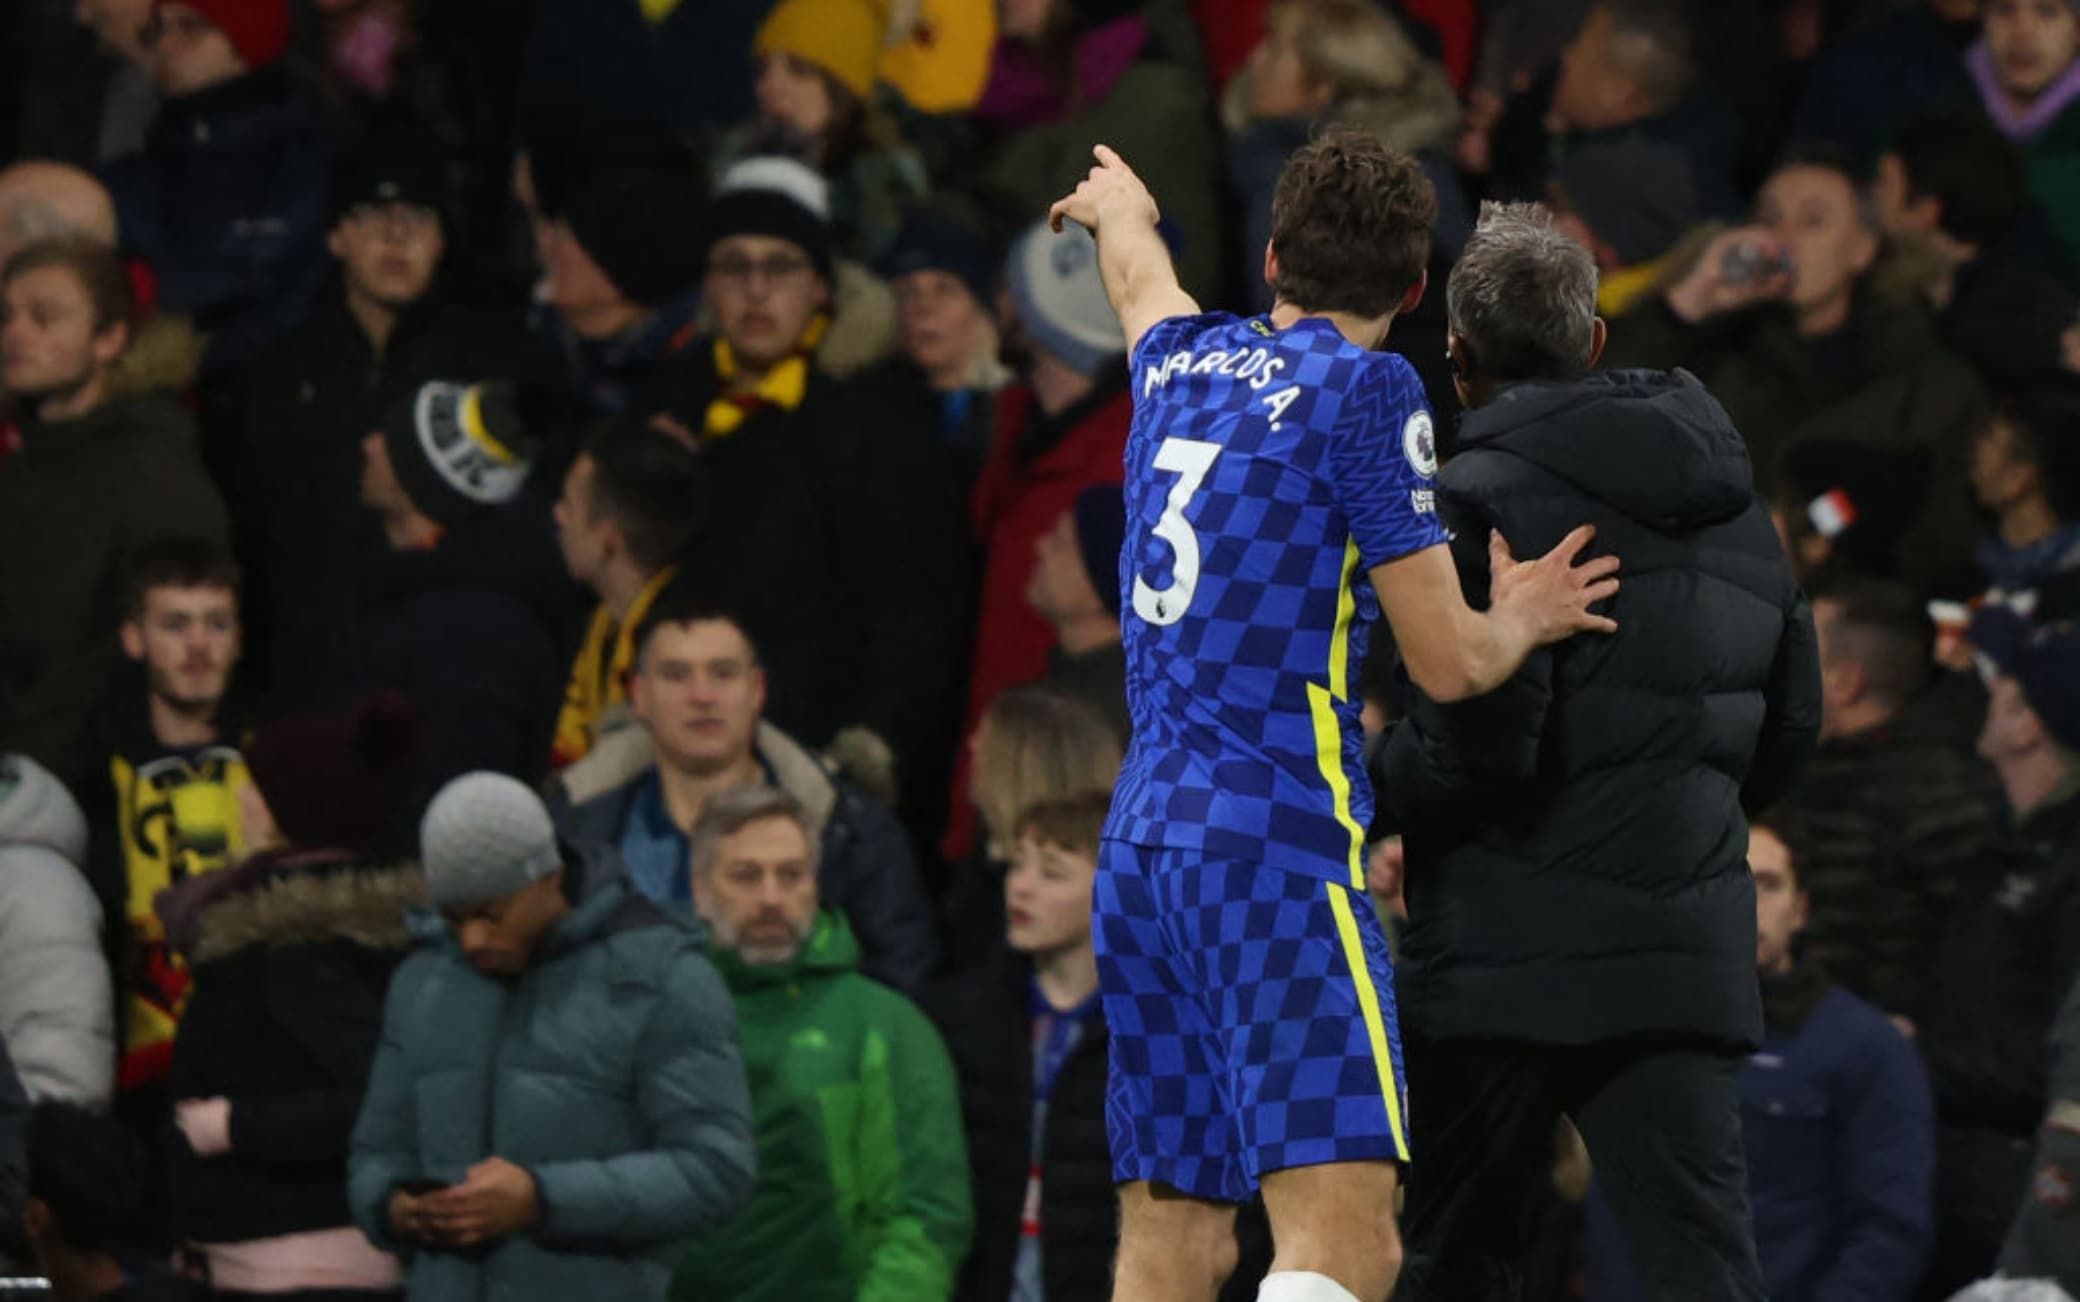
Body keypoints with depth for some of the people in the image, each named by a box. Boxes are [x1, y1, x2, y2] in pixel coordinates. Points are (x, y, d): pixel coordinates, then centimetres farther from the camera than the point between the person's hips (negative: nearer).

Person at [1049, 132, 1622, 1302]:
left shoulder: (1183, 364, 15)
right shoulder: (1364, 388, -4)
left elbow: (1141, 281, 43)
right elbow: (1449, 661, -5)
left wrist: (1119, 207, 65)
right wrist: (1523, 618, 18)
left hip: (1141, 837, 8)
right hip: (1274, 842, -8)